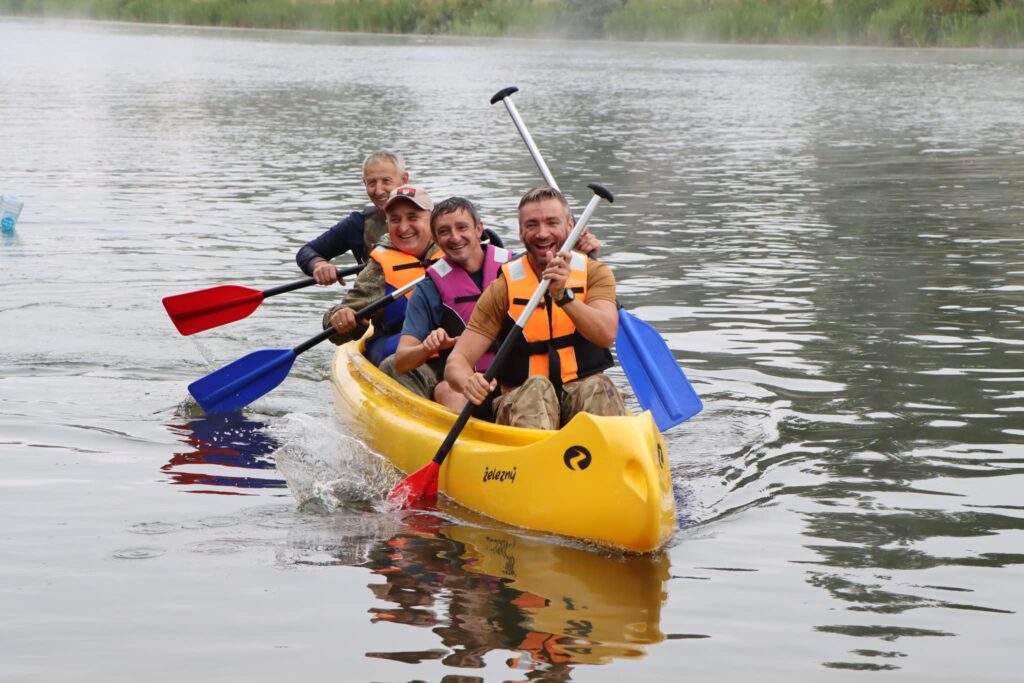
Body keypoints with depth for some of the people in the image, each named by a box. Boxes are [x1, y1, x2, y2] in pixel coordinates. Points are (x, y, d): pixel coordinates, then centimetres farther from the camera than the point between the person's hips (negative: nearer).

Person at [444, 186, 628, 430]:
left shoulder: (595, 273, 5)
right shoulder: (503, 288, 1)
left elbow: (607, 335, -14)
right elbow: (457, 361, -6)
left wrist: (564, 295, -30)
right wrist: (469, 382, -30)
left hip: (583, 391, 1)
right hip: (522, 400, -1)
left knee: (598, 388, -32)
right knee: (537, 386, -33)